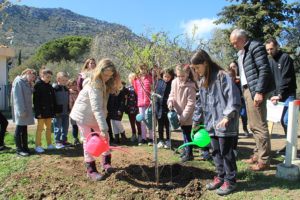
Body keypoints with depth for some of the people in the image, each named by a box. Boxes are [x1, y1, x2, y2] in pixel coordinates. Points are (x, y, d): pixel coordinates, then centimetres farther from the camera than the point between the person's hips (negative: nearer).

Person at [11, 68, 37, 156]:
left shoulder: (27, 83, 15)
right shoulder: (18, 81, -11)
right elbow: (18, 97, -17)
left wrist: (31, 87, 3)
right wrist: (21, 111, -21)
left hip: (27, 109, 9)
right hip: (20, 110, -9)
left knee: (24, 129, 14)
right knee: (19, 129, 0)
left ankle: (25, 147, 22)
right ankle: (19, 149, 9)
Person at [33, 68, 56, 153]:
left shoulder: (50, 86, 12)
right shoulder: (38, 85, -6)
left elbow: (53, 99, 14)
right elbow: (36, 100, -11)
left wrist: (54, 110, 9)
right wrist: (38, 112, -16)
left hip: (49, 111, 6)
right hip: (42, 111, -6)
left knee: (49, 128, 12)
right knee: (40, 128, 0)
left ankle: (49, 144, 20)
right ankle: (38, 146, 8)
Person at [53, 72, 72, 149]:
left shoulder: (66, 89, 13)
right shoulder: (54, 88, -9)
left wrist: (68, 110, 16)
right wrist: (55, 111, -15)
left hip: (65, 112, 6)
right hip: (58, 113, -6)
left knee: (65, 127, 12)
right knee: (58, 128, 2)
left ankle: (64, 140, 23)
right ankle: (58, 142, 12)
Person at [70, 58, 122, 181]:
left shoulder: (104, 83, -3)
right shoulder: (94, 85, -30)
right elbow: (97, 108, -39)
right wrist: (104, 128, -45)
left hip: (94, 115, 8)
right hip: (83, 114, -7)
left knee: (105, 138, 5)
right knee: (88, 140, -3)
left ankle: (106, 163, 18)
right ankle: (91, 170, 6)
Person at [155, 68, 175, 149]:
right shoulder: (158, 82, 1)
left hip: (168, 108, -2)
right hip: (159, 106, 2)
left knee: (167, 125, 9)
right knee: (160, 125, 13)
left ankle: (168, 141, 22)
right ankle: (161, 140, 26)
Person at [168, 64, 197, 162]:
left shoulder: (190, 86, -20)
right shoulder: (174, 82, -3)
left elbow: (190, 103, -19)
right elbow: (172, 94, 11)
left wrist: (183, 117, -18)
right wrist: (170, 101, -11)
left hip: (187, 115, -6)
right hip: (179, 113, 6)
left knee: (187, 133, 2)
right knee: (184, 132, 21)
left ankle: (189, 154, 17)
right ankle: (185, 149, 38)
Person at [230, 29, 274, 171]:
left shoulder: (256, 47, -7)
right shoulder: (241, 52, 21)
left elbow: (264, 70, -15)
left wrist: (259, 92, -20)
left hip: (256, 90, -9)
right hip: (246, 90, 9)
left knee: (259, 126, -6)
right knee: (253, 126, 13)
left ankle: (264, 160, 3)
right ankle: (257, 155, 24)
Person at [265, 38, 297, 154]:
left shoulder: (285, 58, -8)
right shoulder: (270, 61, 13)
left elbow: (286, 78, -16)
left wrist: (279, 95, -22)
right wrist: (274, 95, 0)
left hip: (289, 94, -7)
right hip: (279, 95, 7)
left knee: (286, 120, -14)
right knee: (283, 121, 10)